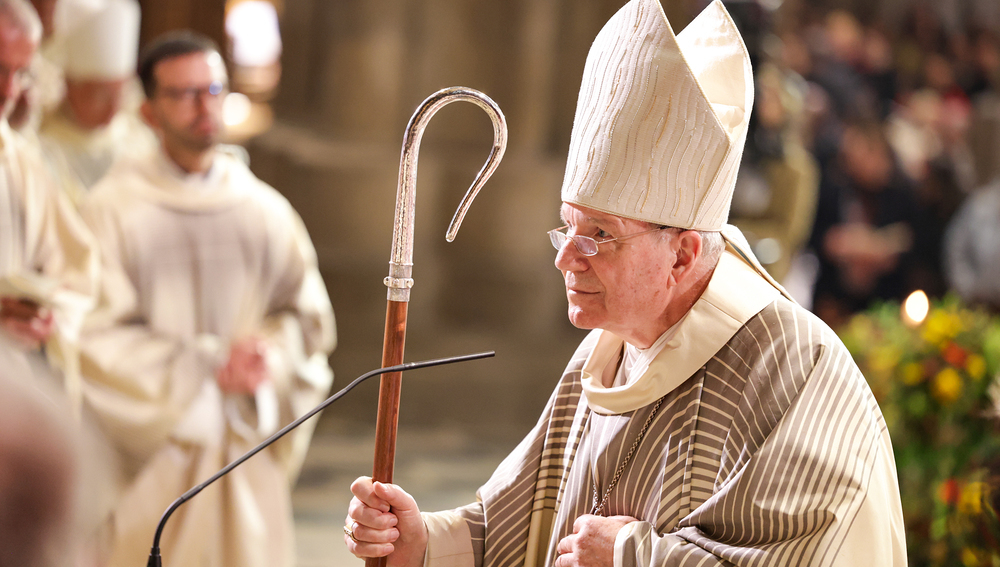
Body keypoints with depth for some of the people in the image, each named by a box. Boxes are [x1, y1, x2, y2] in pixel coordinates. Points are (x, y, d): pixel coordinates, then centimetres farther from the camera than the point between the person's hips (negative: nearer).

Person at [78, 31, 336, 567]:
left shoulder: (264, 209, 9)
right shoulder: (112, 208, -4)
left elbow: (307, 313, 8)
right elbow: (98, 338, -9)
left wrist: (268, 356, -13)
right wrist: (209, 366, -13)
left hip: (247, 458, 4)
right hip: (149, 459, -3)